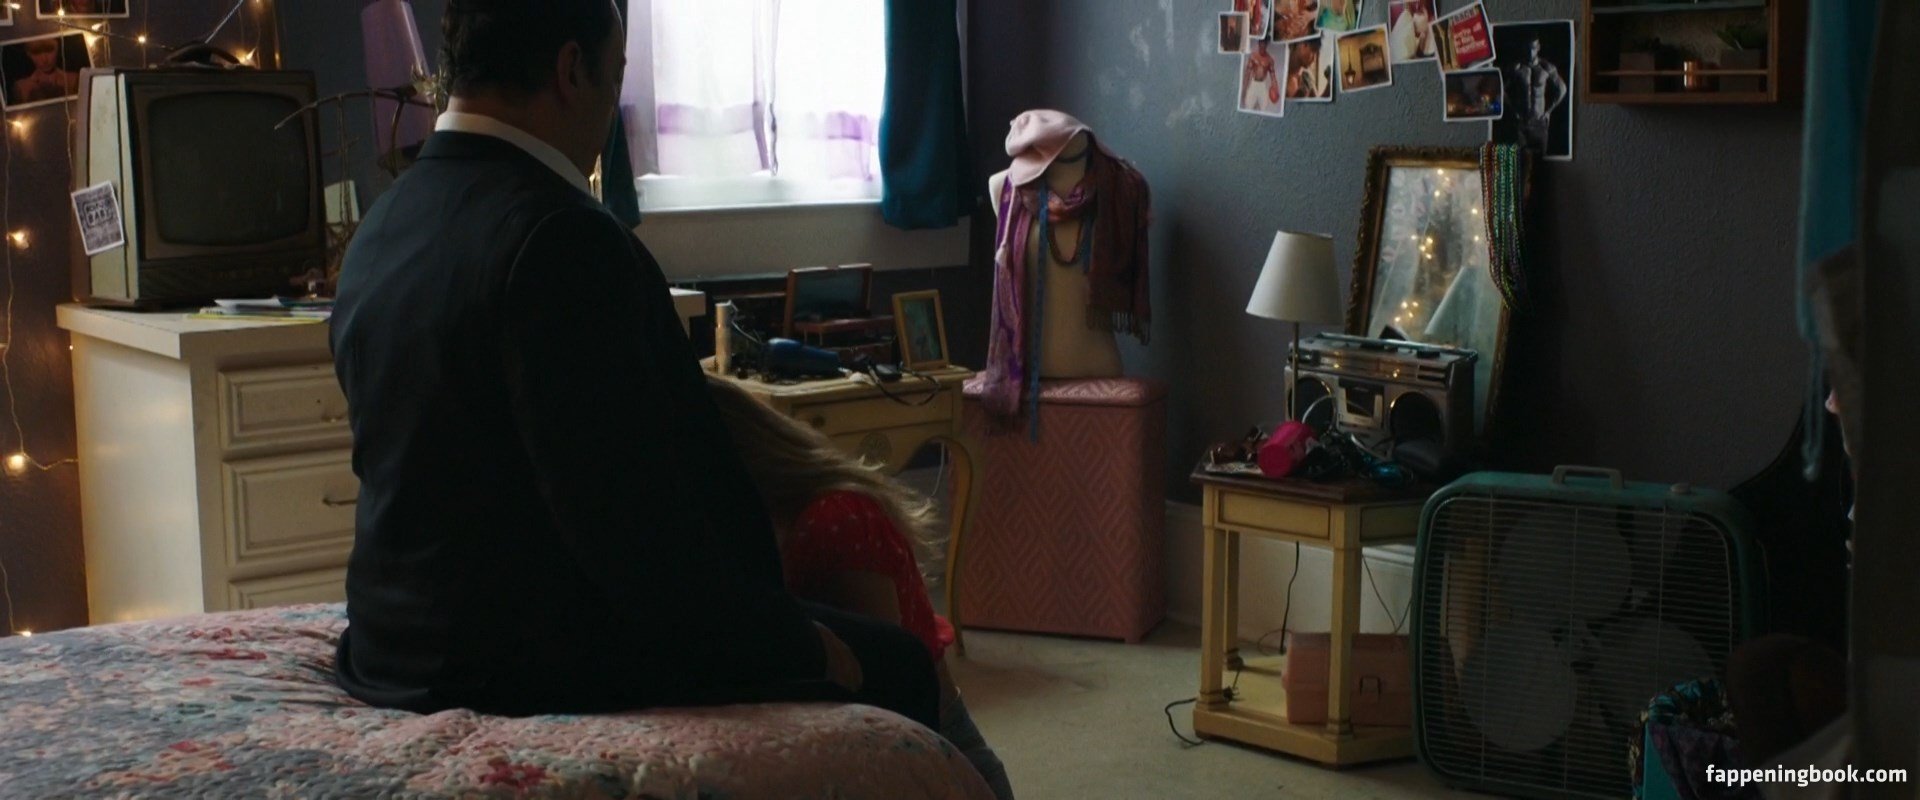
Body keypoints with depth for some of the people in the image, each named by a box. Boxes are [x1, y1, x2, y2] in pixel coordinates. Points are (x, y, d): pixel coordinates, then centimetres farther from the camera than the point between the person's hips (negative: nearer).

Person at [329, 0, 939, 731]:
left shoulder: (379, 230, 7)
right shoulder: (561, 238, -22)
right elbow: (631, 525, -24)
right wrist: (799, 640, -11)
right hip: (554, 669, -10)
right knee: (893, 666, 4)